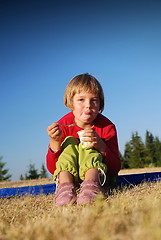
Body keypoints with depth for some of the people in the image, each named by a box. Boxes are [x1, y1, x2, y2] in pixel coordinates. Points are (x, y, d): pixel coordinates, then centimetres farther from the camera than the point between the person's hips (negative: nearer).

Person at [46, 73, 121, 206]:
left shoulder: (107, 127, -11)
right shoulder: (63, 125, -9)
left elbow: (115, 170, -15)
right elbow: (52, 169, -12)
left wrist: (101, 147, -33)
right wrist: (54, 142, -30)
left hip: (98, 174, -1)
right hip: (68, 174, 2)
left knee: (88, 147, -24)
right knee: (69, 142, -20)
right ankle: (66, 186, -45)